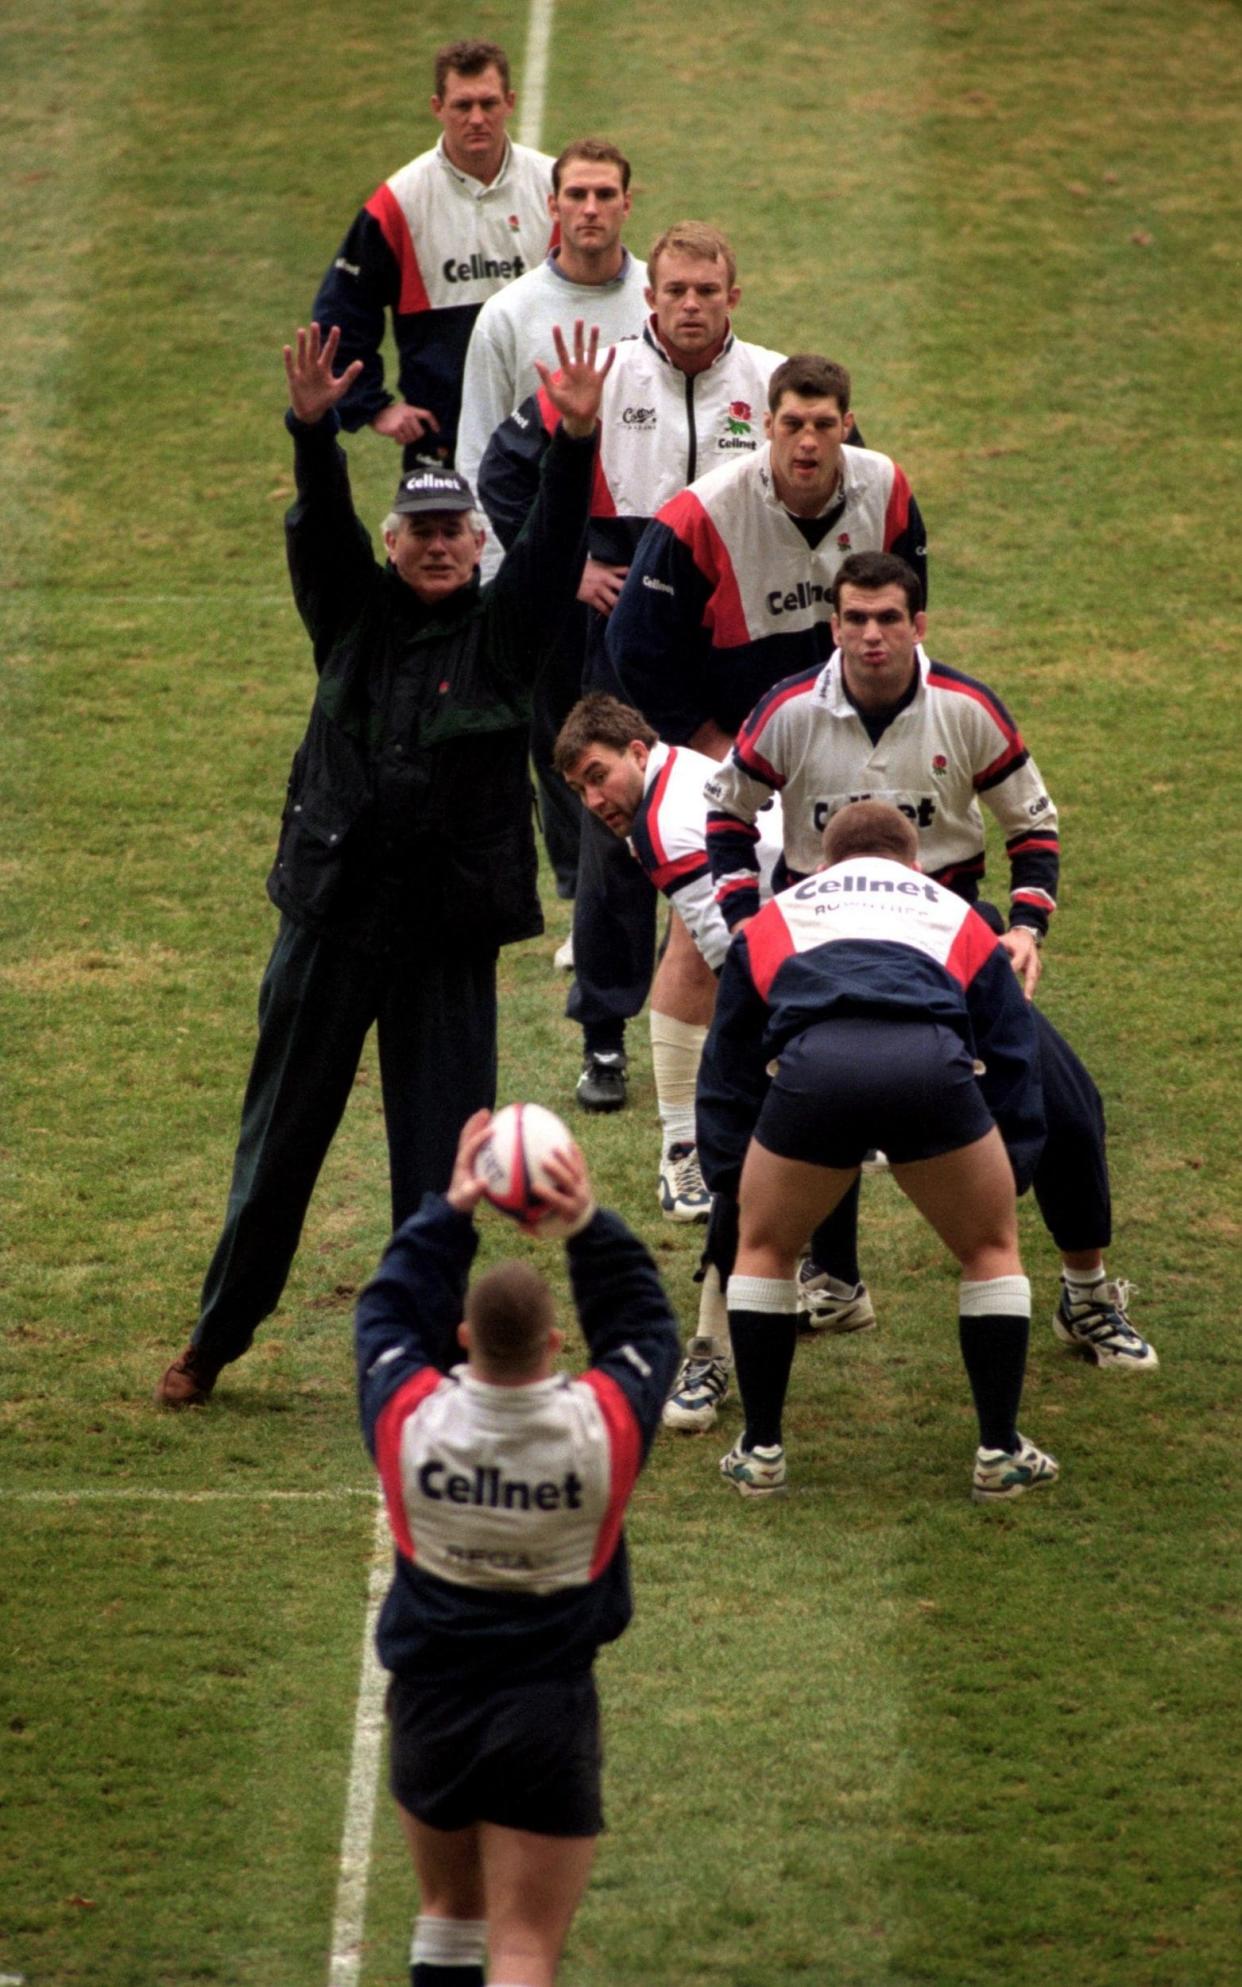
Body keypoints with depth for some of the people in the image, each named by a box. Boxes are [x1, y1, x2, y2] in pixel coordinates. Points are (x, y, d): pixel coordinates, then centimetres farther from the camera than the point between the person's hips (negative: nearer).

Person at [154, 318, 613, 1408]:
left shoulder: (501, 632, 1)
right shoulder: (355, 616, 5)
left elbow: (556, 545, -13)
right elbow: (322, 526, -11)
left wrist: (577, 439, -29)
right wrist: (314, 428, -29)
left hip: (449, 931, -1)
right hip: (332, 916, 1)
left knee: (441, 1149, 1)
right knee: (283, 1133, 11)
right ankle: (217, 1336, 22)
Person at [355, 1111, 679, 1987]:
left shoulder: (411, 1418, -13)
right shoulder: (602, 1425, -15)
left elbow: (389, 1311, 7)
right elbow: (647, 1325, 5)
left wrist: (449, 1212, 9)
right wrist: (589, 1223, 1)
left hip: (430, 1708, 2)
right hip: (549, 1717, -2)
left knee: (449, 1912, 24)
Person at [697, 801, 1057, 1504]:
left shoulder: (773, 923, 39)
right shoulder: (956, 918, 37)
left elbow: (726, 1068, 41)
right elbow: (1013, 1058, 35)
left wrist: (731, 1178, 50)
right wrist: (1011, 1175, 42)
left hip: (812, 1062, 0)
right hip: (932, 1063, 0)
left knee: (766, 1247, 27)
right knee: (991, 1246, 25)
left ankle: (761, 1454, 27)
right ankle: (1001, 1454, 24)